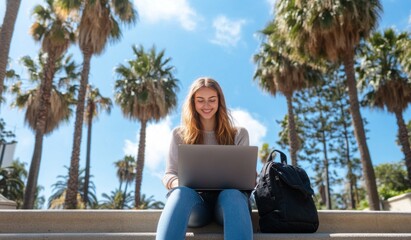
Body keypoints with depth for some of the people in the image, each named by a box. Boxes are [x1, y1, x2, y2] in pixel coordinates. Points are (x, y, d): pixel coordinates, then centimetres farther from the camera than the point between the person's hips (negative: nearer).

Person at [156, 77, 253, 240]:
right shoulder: (180, 134, 15)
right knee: (182, 192, -36)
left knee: (232, 194, -37)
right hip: (195, 200, 0)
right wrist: (179, 182, -16)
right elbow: (169, 175, 9)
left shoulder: (239, 134, 15)